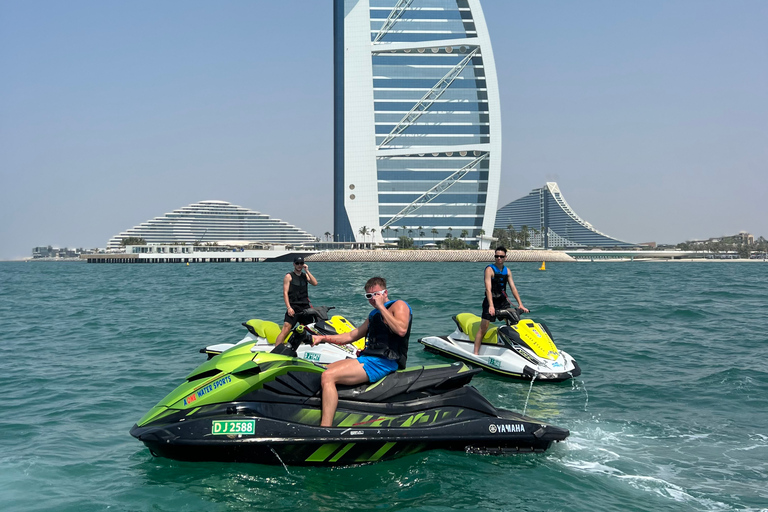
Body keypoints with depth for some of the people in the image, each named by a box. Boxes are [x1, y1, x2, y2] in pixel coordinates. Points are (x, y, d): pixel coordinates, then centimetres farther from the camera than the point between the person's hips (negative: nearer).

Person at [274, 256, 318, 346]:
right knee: (286, 329, -19)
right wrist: (289, 308, -16)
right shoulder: (289, 276, 3)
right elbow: (285, 292, -5)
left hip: (305, 307, 5)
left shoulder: (305, 275, 17)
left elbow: (315, 283, 1)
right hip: (293, 307, -5)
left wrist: (307, 271, -2)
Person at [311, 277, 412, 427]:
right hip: (368, 358, 10)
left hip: (383, 362, -10)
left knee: (328, 377, -23)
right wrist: (322, 338, 20)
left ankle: (325, 427, -30)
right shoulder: (374, 314, 26)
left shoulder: (399, 305, 0)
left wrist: (381, 306, -13)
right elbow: (351, 336, 30)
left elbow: (401, 330, -20)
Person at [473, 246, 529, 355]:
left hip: (503, 301, 6)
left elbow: (513, 288, 7)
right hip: (491, 302, -6)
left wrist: (520, 304, -3)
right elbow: (488, 289, -21)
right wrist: (491, 306, -32)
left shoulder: (507, 271, 8)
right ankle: (475, 353, -8)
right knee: (483, 329, -8)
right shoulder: (489, 269, -11)